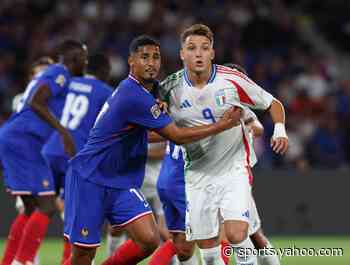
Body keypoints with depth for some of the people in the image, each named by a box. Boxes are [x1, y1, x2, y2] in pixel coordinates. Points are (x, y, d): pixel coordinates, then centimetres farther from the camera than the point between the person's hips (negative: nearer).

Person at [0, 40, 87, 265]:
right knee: (46, 207, -10)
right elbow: (35, 103, -21)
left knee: (32, 209, 16)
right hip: (23, 141, -10)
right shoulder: (60, 73, -6)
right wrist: (63, 130, -24)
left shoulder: (50, 73, 24)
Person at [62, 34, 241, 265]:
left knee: (150, 240, -12)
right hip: (89, 179, -8)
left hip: (122, 185, 8)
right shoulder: (135, 97, -21)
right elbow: (177, 136, -15)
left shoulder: (137, 89, 9)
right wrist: (222, 126, -8)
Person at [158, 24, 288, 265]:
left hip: (234, 170, -2)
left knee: (236, 234, -19)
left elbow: (272, 103, 2)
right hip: (197, 175, 2)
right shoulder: (170, 89, -7)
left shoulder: (232, 80, -10)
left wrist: (280, 130, -15)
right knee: (207, 246, 2)